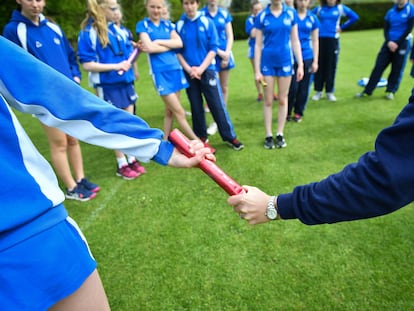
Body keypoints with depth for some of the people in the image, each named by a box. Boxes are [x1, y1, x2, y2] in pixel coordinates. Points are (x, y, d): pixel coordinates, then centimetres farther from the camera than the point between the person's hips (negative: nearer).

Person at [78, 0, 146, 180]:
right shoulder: (88, 33, -10)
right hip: (108, 86, -6)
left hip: (126, 83, 6)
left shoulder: (117, 29, 7)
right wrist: (115, 66, -19)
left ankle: (132, 160, 26)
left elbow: (128, 52, 17)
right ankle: (122, 165, 18)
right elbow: (87, 64, -15)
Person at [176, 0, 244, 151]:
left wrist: (201, 68, -13)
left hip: (207, 70, -1)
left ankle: (230, 137, 6)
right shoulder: (179, 25, 4)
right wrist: (188, 69, -10)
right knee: (196, 106, 8)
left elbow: (213, 48, -4)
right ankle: (201, 136, 22)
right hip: (189, 73, 2)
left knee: (217, 104, -3)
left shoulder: (207, 22, 0)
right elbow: (178, 51, 4)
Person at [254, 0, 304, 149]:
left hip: (285, 61, 1)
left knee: (283, 100, 7)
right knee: (268, 101, 4)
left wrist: (300, 64, 0)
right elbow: (258, 45, -2)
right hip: (267, 63, -1)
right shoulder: (262, 16, -2)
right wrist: (257, 70, -6)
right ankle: (268, 135, 14)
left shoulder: (291, 13, 2)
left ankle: (280, 134, 19)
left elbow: (295, 41, 5)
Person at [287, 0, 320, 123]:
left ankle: (298, 113, 20)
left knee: (304, 88, 5)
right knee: (292, 87, -5)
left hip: (307, 58, 3)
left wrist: (315, 61, 5)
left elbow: (315, 41, 9)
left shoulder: (313, 18, 8)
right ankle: (287, 112, 14)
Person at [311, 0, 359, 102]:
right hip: (320, 39, 1)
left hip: (333, 40, -1)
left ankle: (330, 92, 9)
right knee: (319, 65, 2)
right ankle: (318, 91, 11)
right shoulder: (319, 8, 6)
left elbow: (355, 17, 4)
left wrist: (342, 27, 1)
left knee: (331, 66, 0)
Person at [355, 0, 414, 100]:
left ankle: (391, 91, 13)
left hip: (402, 44, -3)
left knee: (396, 69, 1)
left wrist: (397, 43, -13)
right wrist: (389, 41, -10)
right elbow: (386, 29, 6)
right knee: (378, 67, 0)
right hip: (389, 43, 4)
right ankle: (367, 91, 2)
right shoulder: (391, 11, 9)